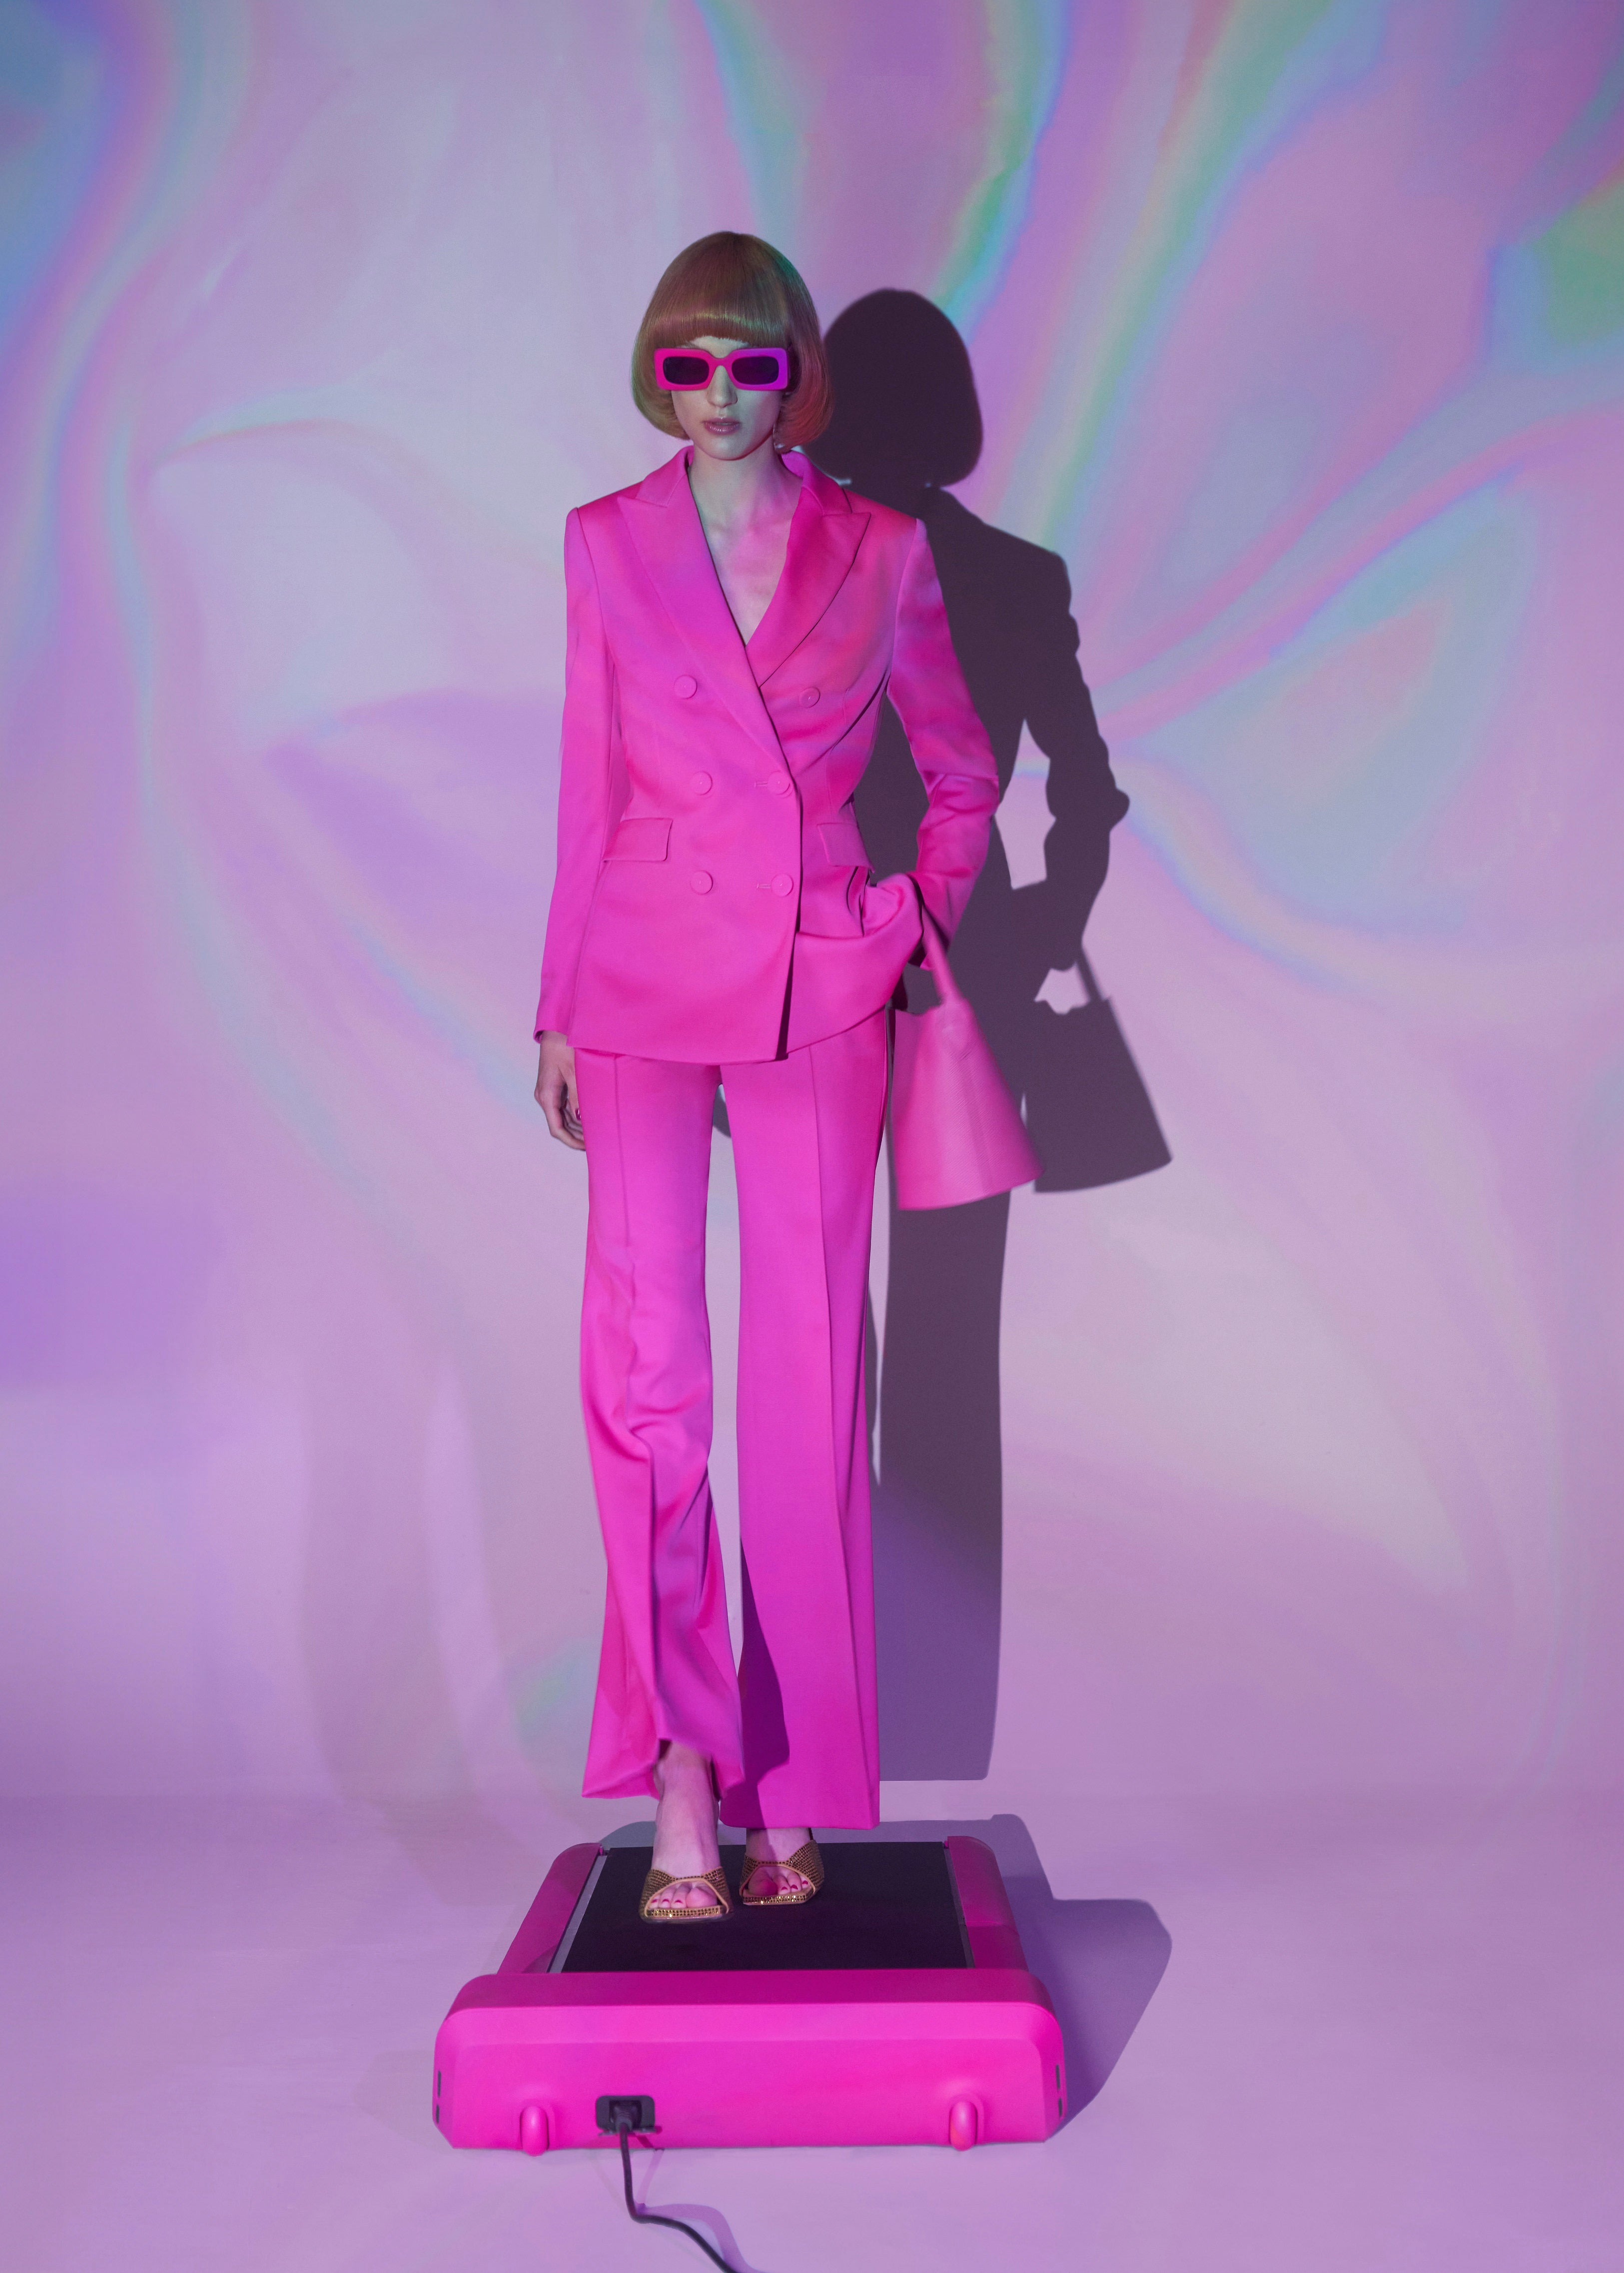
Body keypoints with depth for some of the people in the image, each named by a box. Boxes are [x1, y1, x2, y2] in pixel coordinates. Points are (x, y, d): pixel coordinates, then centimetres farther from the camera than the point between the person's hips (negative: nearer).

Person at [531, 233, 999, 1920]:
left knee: (809, 1379, 2)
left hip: (820, 989, 0)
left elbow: (964, 771, 15)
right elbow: (589, 786, 9)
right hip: (645, 987, 0)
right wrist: (558, 1009, 9)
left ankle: (791, 1792, 15)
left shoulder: (879, 550, 5)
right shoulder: (606, 544, 7)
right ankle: (683, 1769, -4)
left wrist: (922, 929, 4)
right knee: (642, 1356, -14)